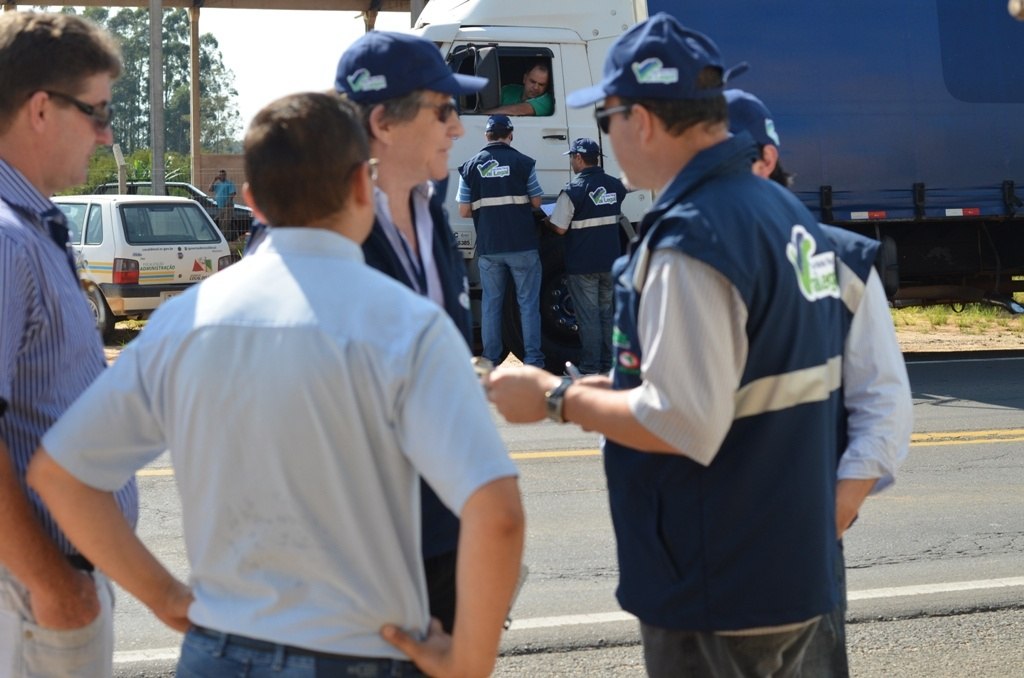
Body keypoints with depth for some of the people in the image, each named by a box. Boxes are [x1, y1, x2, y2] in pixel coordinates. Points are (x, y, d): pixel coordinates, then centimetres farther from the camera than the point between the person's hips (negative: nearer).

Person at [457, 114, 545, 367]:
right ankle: (533, 360, 3)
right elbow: (536, 202, 2)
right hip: (522, 244, -2)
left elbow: (464, 211, 3)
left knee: (490, 304, 9)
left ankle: (490, 362, 10)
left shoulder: (470, 166, 3)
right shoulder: (523, 162, -3)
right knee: (528, 303, 4)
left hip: (488, 247, 2)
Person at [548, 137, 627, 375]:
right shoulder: (615, 185, 3)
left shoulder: (573, 190, -15)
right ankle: (608, 364, 18)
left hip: (582, 264, -5)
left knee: (588, 316, 1)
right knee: (607, 313, 14)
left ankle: (590, 367, 5)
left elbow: (559, 228, -15)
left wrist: (548, 219, 5)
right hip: (611, 260, 5)